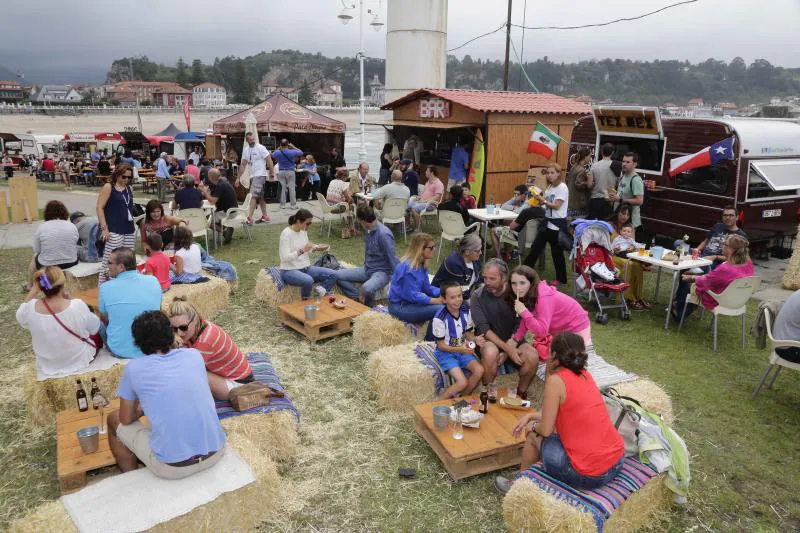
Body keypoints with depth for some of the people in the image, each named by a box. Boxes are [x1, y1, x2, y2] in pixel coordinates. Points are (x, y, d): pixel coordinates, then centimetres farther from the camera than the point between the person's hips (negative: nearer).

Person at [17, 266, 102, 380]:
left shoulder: (31, 308, -23)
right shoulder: (78, 306, -30)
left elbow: (21, 317, 3)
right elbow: (95, 328, -10)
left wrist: (34, 288, -6)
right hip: (81, 361, -2)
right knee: (97, 335, 28)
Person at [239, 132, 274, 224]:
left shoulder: (260, 148, -8)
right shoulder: (246, 150, 12)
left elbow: (269, 160, -10)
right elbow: (243, 165, 15)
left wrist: (272, 174, -14)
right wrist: (238, 178, 12)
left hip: (260, 175, -8)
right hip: (252, 176, 8)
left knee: (253, 196, -13)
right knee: (260, 197, 13)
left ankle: (249, 218, -15)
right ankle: (265, 216, 22)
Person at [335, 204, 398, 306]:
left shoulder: (384, 234, -23)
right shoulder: (368, 230, 3)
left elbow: (393, 260, -20)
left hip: (382, 272, -8)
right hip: (367, 269, 8)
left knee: (367, 288, -38)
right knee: (338, 275, -5)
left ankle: (367, 305, -5)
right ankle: (359, 298, -6)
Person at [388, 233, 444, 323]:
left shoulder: (420, 265, 6)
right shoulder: (408, 268, -22)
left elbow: (427, 288, 8)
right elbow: (412, 295, -24)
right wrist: (436, 300, -22)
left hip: (411, 302, 10)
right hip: (399, 307, -10)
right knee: (439, 309, -22)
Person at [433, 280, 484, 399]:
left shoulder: (466, 311, -4)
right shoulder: (439, 319, -22)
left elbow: (468, 334, 9)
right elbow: (441, 346, -14)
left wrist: (475, 339, -14)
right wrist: (460, 349, -28)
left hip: (463, 350, 6)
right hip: (446, 353, -6)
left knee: (479, 370, -20)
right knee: (462, 382, -23)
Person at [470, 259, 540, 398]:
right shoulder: (478, 296, -13)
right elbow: (484, 329, -16)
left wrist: (507, 352, -19)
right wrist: (508, 349, -25)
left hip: (512, 340, 2)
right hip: (489, 340, -2)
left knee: (532, 356, -25)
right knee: (491, 353, -35)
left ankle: (521, 392, 1)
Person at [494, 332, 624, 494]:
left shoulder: (556, 380, -14)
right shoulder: (585, 375, 8)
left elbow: (545, 430, -8)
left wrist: (532, 426, 12)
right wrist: (530, 416, 23)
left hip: (589, 475, -7)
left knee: (534, 434, 15)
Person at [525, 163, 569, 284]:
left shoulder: (562, 187, -14)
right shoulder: (550, 187, 12)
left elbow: (556, 206, -19)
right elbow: (544, 202, 11)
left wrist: (542, 200, -21)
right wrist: (537, 197, -7)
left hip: (557, 224, -8)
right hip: (547, 222, 8)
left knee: (556, 252, 2)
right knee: (535, 247, 10)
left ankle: (561, 278, 16)